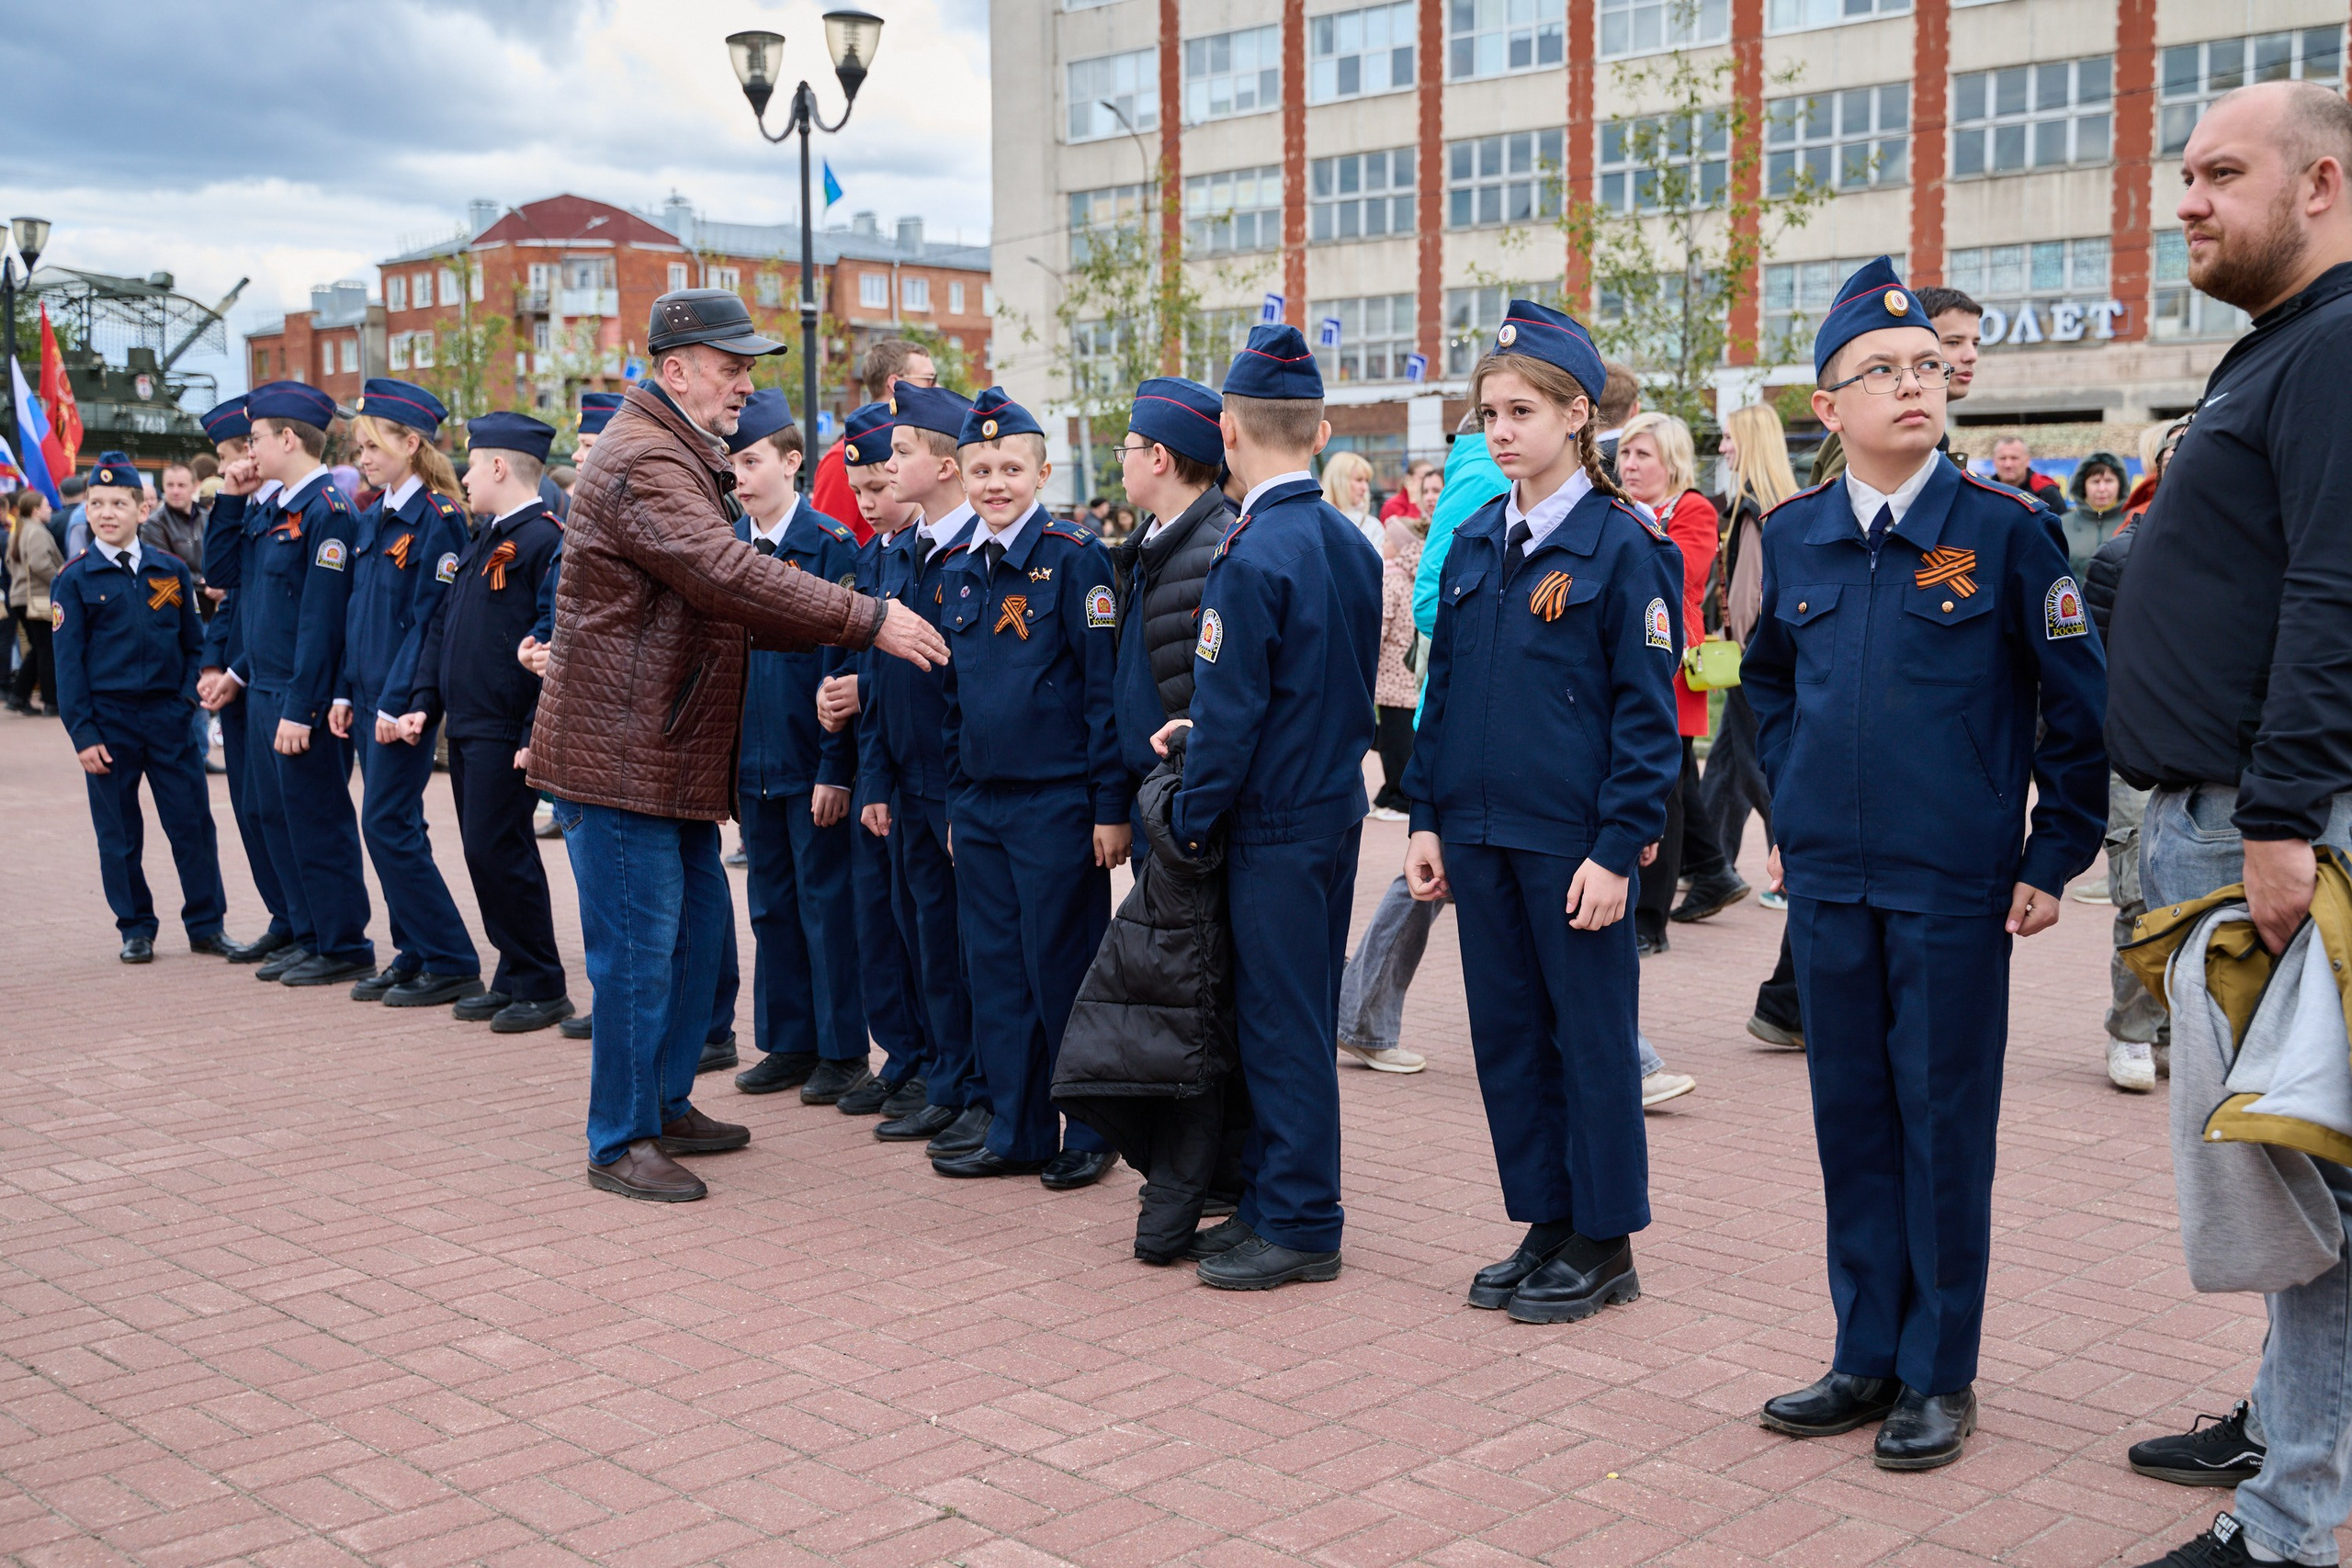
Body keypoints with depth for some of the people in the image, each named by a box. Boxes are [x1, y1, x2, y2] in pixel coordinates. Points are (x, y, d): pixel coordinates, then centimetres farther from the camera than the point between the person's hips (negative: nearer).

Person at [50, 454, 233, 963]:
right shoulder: (74, 579, 1)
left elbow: (195, 643, 13)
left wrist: (189, 696, -2)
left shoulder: (172, 570, 7)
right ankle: (135, 929, 17)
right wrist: (83, 733, -7)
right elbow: (68, 662, -1)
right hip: (108, 721, -2)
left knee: (193, 825, 2)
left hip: (168, 716, 2)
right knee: (119, 834, 5)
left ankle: (206, 925, 12)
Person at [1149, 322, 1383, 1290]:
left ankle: (1301, 1227, 9)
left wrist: (1190, 822, -6)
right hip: (1337, 805, 9)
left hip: (1275, 823, -9)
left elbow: (1229, 712, -19)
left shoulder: (1253, 557, -19)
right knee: (1300, 1017, 16)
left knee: (1281, 1023, 0)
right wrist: (1209, 734, 14)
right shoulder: (1351, 542, 6)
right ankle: (1276, 1199, 27)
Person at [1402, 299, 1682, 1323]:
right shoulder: (1476, 541, 10)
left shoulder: (1623, 546, -8)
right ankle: (1545, 1227, 24)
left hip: (1572, 838, -6)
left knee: (1592, 1034, 4)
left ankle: (1604, 1244, 17)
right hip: (1479, 831, 6)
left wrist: (1618, 847, -15)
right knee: (1506, 1028, 11)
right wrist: (1426, 817, 8)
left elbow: (1646, 711, -10)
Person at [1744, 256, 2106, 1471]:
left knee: (1944, 1122, 4)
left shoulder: (2003, 530, -7)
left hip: (1955, 884, -4)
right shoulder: (1794, 536, 5)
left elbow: (2079, 707, -3)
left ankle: (1939, 1376, 18)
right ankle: (1867, 1356, 24)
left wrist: (2053, 858, -4)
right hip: (1827, 880, 4)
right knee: (1851, 1118, 11)